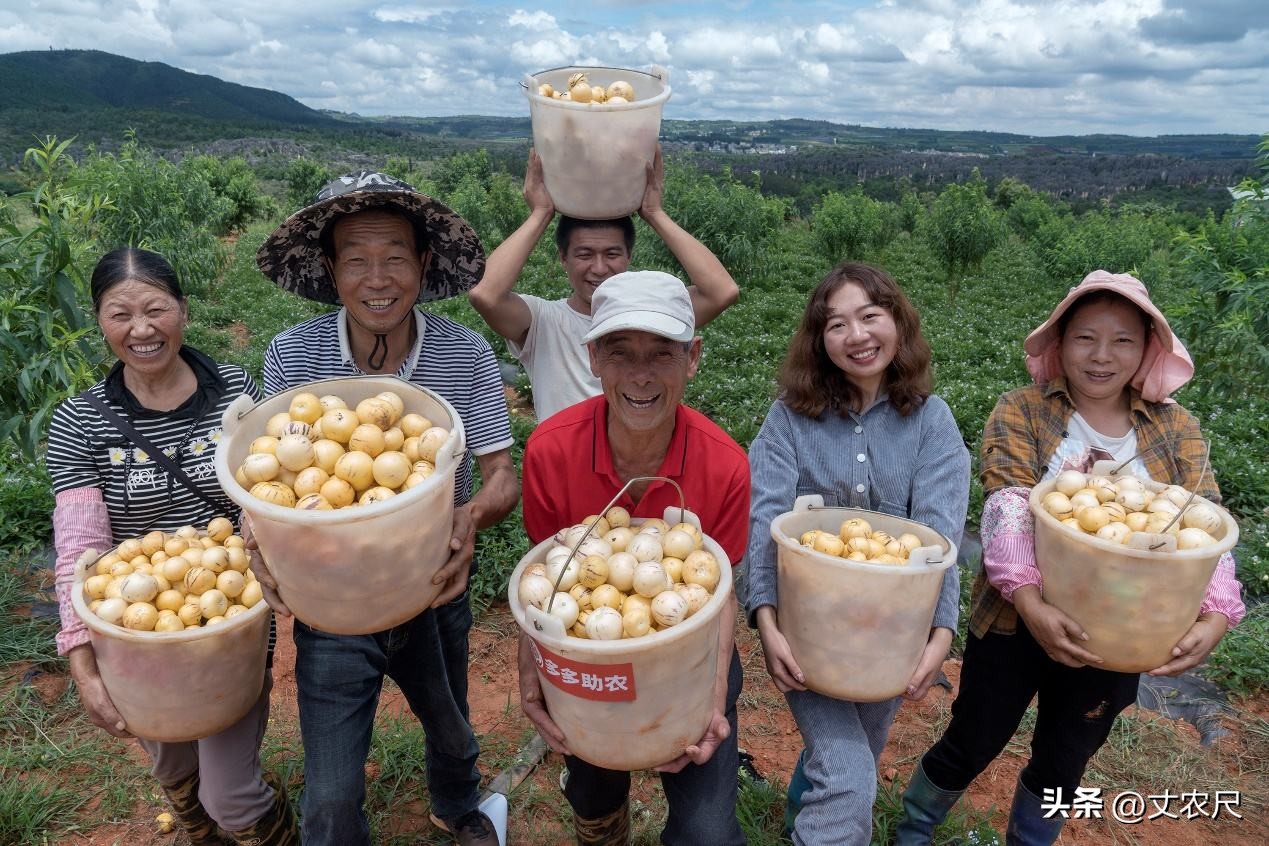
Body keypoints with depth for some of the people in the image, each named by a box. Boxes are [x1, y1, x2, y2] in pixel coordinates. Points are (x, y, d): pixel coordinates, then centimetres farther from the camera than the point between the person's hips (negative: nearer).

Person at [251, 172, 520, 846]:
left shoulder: (465, 355, -16)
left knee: (451, 732, 29)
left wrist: (472, 516, -35)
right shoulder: (292, 355, -15)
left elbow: (503, 476, -12)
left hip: (436, 594, 2)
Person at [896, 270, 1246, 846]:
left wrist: (1214, 617, -25)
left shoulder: (1177, 430, 0)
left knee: (1063, 765, 21)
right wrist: (1031, 603, -35)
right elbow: (1006, 512, -21)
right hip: (1017, 625, -2)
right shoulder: (1021, 413, -9)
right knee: (970, 748, 14)